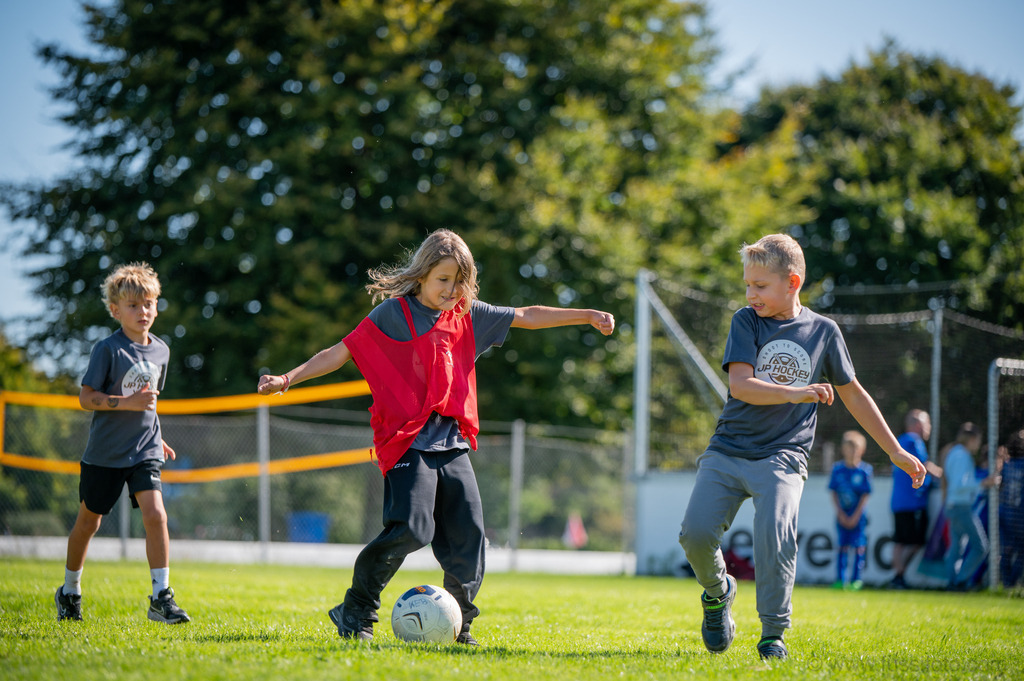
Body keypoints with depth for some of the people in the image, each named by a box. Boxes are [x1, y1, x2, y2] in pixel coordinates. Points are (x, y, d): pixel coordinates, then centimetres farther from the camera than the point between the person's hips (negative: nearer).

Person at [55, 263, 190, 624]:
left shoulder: (160, 350, 7)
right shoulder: (108, 349, -11)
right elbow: (86, 398, -14)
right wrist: (127, 403, -24)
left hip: (144, 452, 3)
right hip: (105, 453, -3)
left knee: (155, 515, -16)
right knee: (89, 521, 11)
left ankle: (161, 597, -12)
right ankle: (69, 590, 32)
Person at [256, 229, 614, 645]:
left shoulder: (468, 316, 13)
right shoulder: (393, 314, -2)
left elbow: (527, 317, 20)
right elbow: (341, 352, -3)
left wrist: (588, 316, 18)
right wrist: (287, 379, -12)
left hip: (452, 444, 6)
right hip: (408, 441, -6)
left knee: (468, 533, 2)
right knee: (412, 528, -19)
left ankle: (459, 625, 15)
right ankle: (355, 614, -4)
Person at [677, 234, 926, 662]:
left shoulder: (823, 331, 5)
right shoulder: (746, 322, 1)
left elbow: (853, 394, 15)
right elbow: (741, 385, -13)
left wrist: (895, 452, 16)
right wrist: (794, 393, -29)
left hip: (782, 456, -1)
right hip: (728, 450, 1)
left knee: (774, 536, -23)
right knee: (695, 531, -15)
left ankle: (773, 633, -6)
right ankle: (718, 593, 18)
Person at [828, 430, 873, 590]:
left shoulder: (865, 470, -5)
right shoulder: (838, 469, 2)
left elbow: (865, 495, -5)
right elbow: (834, 494, 3)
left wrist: (856, 515, -10)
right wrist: (840, 513, -7)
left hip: (858, 515, -2)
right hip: (842, 515, 2)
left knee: (858, 546, -2)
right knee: (842, 545, 3)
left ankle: (856, 579, 5)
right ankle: (840, 580, 6)